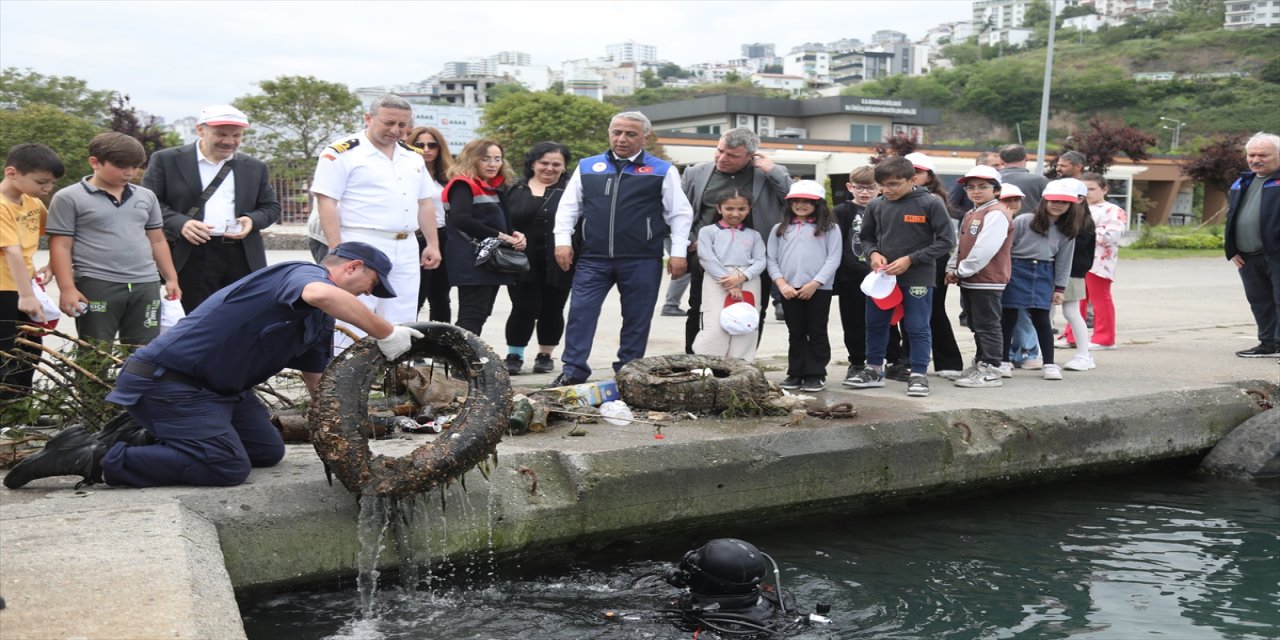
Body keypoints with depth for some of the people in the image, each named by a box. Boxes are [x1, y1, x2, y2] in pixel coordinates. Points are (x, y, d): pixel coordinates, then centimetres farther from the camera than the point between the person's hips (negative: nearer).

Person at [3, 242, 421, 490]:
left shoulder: (319, 321, 17)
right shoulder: (304, 273, -15)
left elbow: (318, 381, 18)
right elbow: (321, 294, -41)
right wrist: (387, 335, -34)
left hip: (220, 386, 11)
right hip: (166, 379, -11)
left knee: (267, 452, 11)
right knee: (227, 466, -22)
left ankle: (139, 442, 12)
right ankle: (95, 458, -12)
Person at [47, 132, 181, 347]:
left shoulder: (146, 197, 13)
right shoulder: (69, 198, 0)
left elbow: (157, 241, 19)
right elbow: (60, 247, -3)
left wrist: (171, 279, 14)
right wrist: (68, 288, -11)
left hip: (146, 285, 4)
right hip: (96, 286, -4)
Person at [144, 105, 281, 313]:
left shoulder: (255, 167, 15)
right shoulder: (167, 160, 5)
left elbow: (271, 207, 18)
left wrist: (252, 219, -5)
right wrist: (179, 223, -15)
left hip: (244, 258, 3)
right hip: (192, 257, -3)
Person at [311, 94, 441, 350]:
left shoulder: (413, 157, 15)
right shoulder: (342, 154, -6)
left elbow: (425, 203, 20)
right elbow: (326, 203, -10)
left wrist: (433, 244, 13)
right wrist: (337, 250, -17)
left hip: (406, 250, 7)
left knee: (400, 326, 11)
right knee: (352, 322, -8)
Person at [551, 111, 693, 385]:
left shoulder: (662, 171, 5)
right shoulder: (587, 167, 12)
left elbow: (680, 213, 4)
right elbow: (568, 207, 13)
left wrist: (678, 252, -3)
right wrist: (563, 241, 2)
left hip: (642, 260, -1)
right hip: (593, 259, 1)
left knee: (637, 319, 5)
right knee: (580, 312, -4)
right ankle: (573, 371, 2)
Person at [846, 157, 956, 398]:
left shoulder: (931, 204, -10)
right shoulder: (876, 205, 0)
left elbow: (947, 241, -9)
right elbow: (867, 237, 14)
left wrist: (910, 260, -16)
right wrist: (873, 253, -9)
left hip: (918, 277, -4)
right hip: (881, 275, 4)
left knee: (917, 328, 2)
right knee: (875, 325, 13)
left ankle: (919, 374, 12)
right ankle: (874, 370, 27)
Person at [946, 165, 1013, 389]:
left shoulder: (996, 214, -14)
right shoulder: (970, 215, 17)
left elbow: (985, 249, -22)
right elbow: (960, 245, 20)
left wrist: (962, 270, -16)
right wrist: (953, 268, 5)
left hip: (987, 281, -9)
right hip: (968, 280, 9)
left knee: (987, 326, -5)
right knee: (976, 326, 16)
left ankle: (990, 370, 0)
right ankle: (981, 364, 26)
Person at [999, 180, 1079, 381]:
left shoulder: (1067, 231, 5)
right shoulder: (1023, 221, -8)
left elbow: (1063, 261, 8)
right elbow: (1005, 249, -4)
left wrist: (1059, 288, 6)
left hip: (1043, 275, 2)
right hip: (1017, 270, -2)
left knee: (1041, 319, 1)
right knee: (1009, 317, 3)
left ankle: (1049, 364, 9)